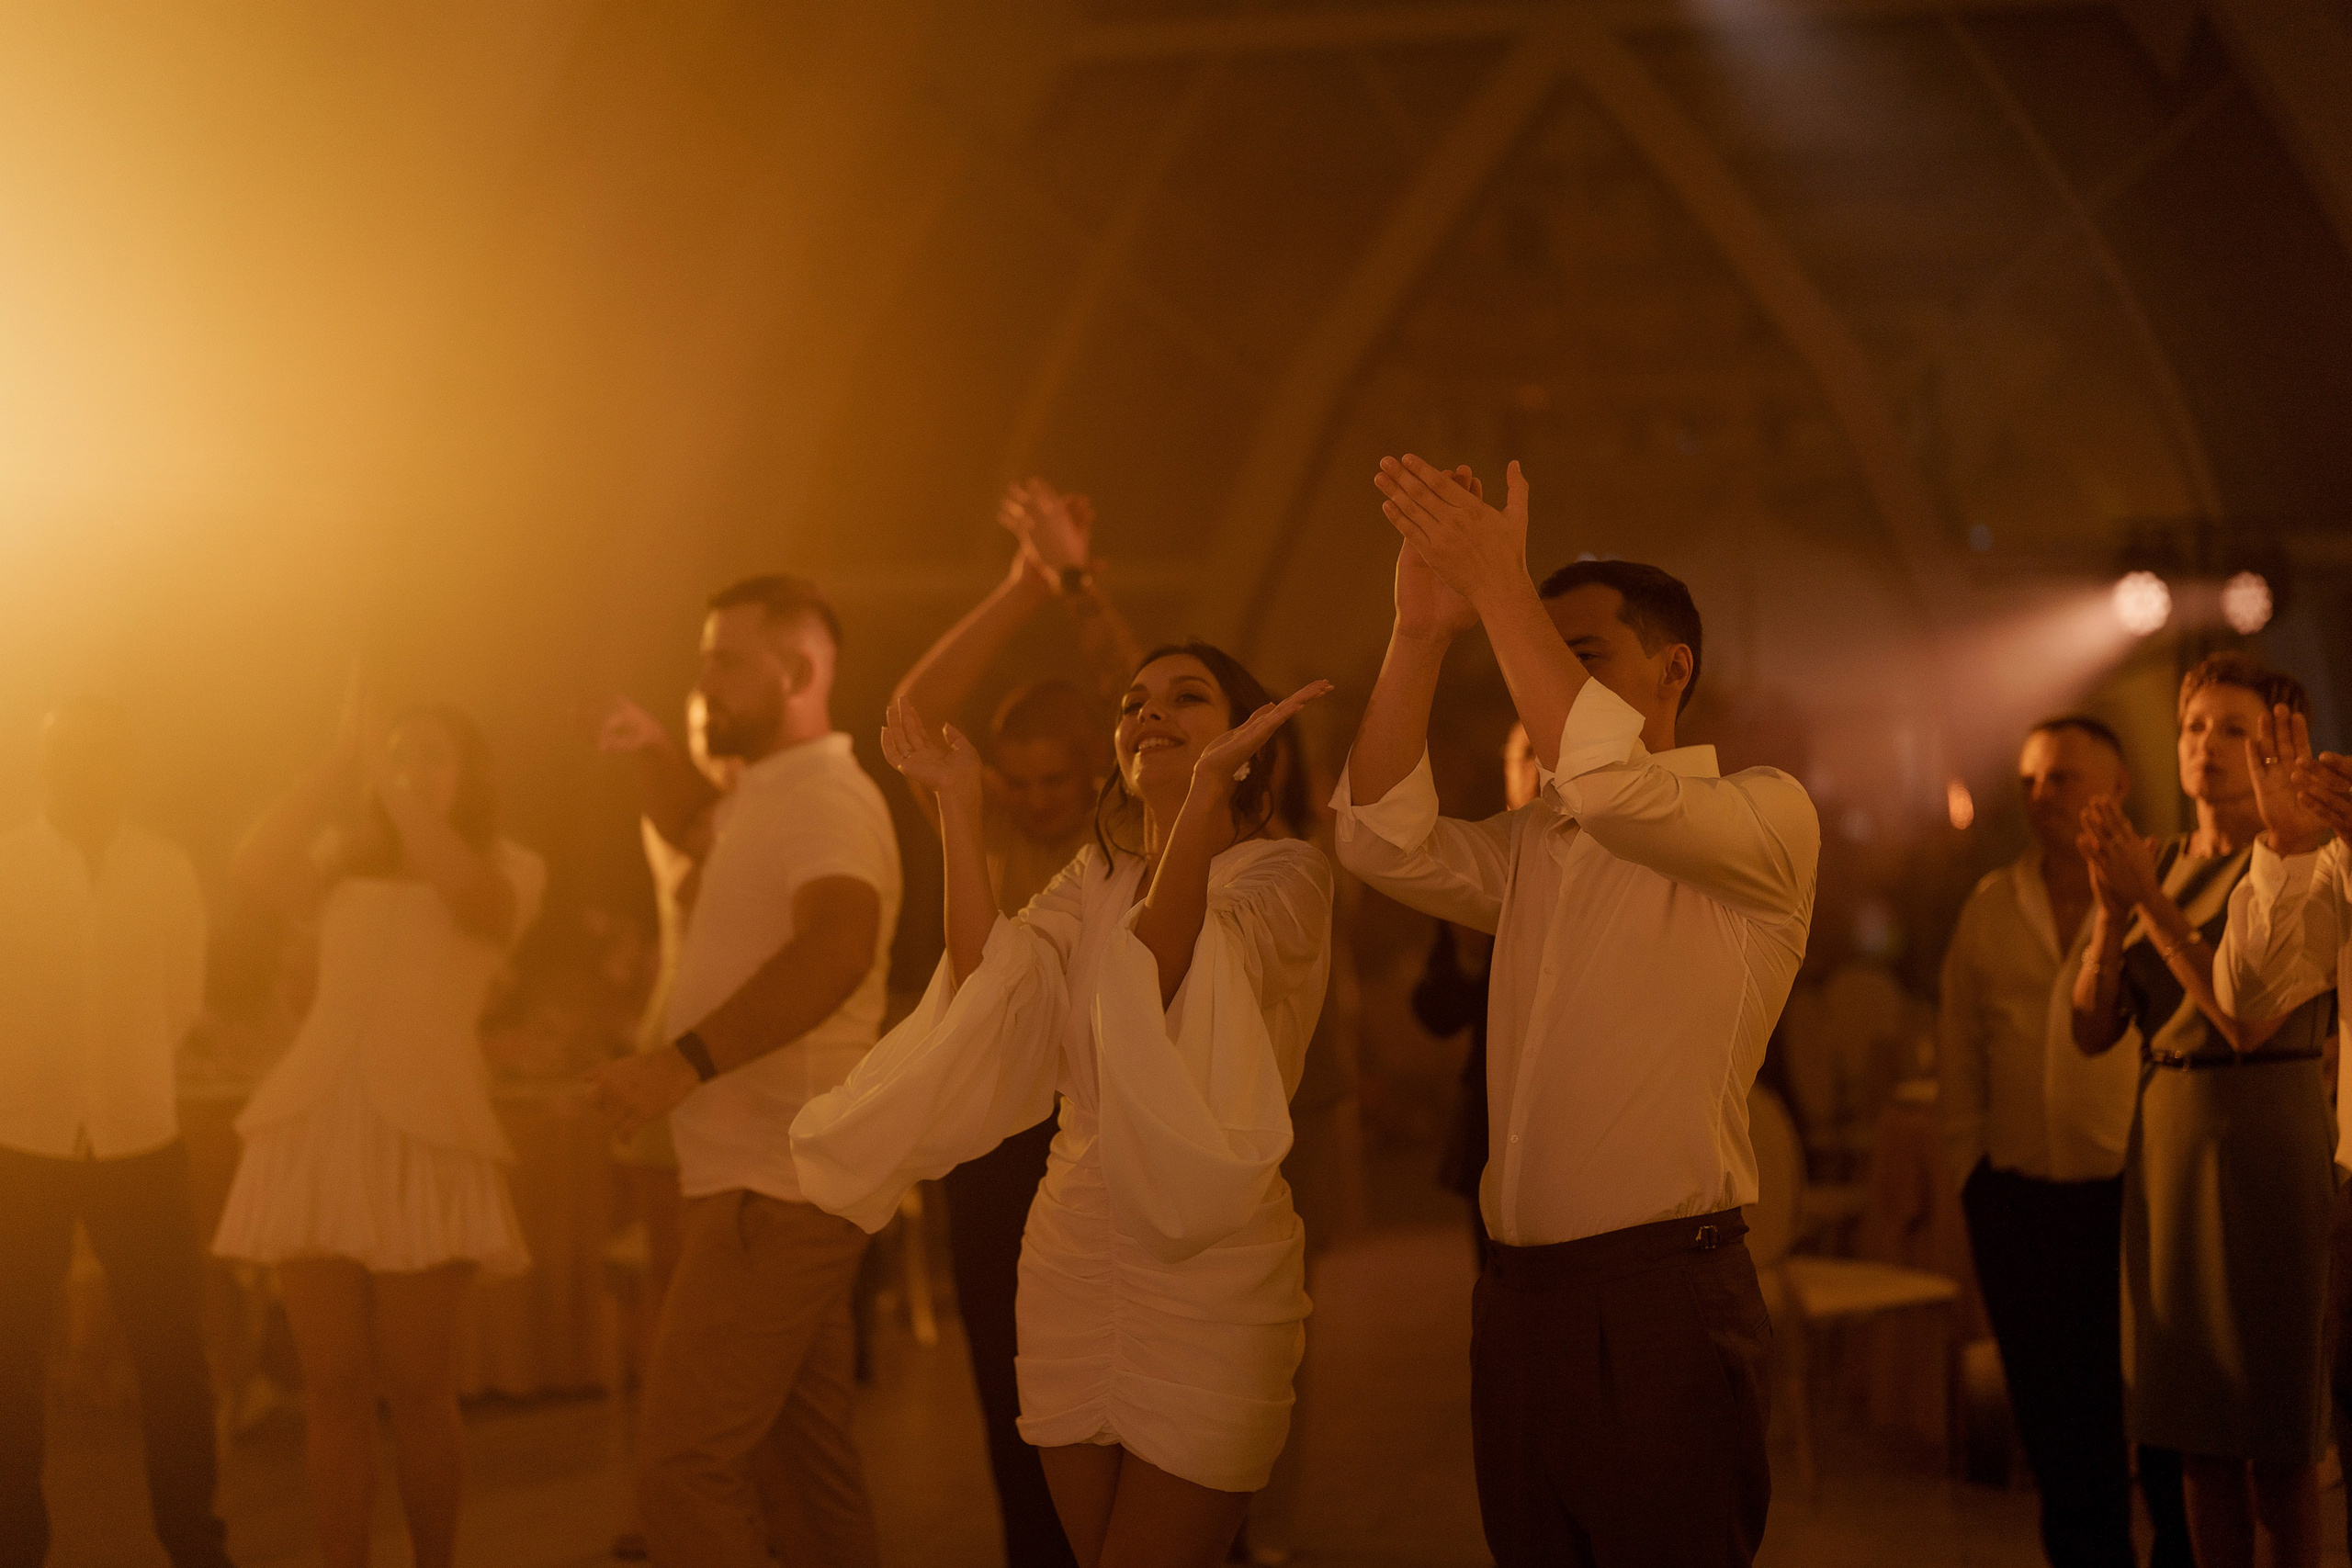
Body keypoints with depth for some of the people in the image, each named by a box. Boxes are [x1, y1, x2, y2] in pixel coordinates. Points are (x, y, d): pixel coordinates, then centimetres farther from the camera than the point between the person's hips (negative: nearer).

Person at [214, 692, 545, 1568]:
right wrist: (343, 763, -5)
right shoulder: (343, 861, 19)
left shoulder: (509, 868, 10)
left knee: (415, 1385, -2)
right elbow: (253, 875, -1)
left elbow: (470, 894, -15)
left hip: (423, 1133, -3)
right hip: (313, 1127, 3)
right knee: (331, 1384, 3)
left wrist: (387, 778, -12)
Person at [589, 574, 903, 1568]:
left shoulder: (828, 799, -13)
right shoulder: (763, 803, 18)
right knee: (807, 1456, 15)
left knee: (684, 1464, -15)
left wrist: (685, 1064, -35)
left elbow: (836, 947, -32)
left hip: (774, 1187, -11)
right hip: (789, 1186, 11)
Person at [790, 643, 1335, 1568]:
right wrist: (958, 804, -8)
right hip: (1073, 1264, 5)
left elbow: (1159, 973, -24)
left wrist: (1209, 781, -33)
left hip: (1209, 1280, -5)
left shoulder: (1284, 872, -4)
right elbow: (988, 979, -7)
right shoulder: (1094, 877, 12)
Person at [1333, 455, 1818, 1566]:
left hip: (1663, 1300, -6)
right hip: (1517, 1296, 6)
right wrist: (1421, 631, -6)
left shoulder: (1765, 813, -3)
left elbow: (1612, 782, -22)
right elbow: (1384, 840, 2)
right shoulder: (1532, 850, 17)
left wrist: (1500, 586, -18)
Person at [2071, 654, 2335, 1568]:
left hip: (2264, 1137, -6)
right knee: (2200, 1434, 9)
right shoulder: (2158, 863, 11)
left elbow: (2250, 1019, -18)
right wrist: (2112, 912, -9)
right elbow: (2093, 1030, 6)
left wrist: (2152, 903, -17)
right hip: (2164, 1137, 6)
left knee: (2276, 1430, 1)